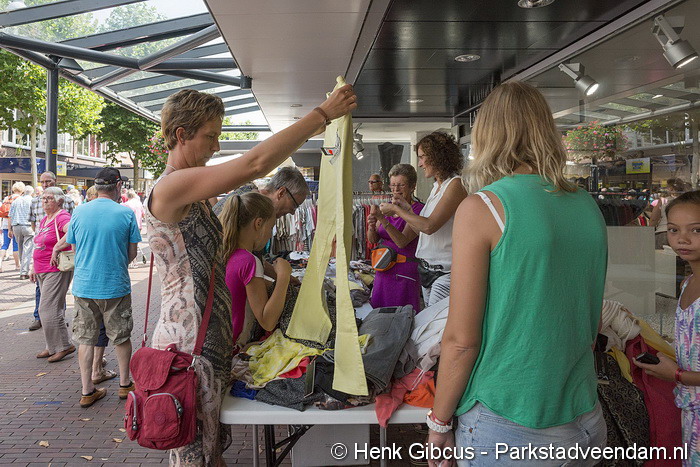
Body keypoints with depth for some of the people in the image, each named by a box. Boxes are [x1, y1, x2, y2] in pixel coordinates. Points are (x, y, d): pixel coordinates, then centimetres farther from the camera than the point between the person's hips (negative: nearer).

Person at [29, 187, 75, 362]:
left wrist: (58, 248, -32)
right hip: (42, 271, 9)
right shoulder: (44, 220, 17)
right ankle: (53, 347, 22)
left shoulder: (62, 217, -13)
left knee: (49, 310, -8)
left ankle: (64, 346, 3)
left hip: (57, 270, -9)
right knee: (50, 309, 13)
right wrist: (33, 268, 24)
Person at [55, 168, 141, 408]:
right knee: (121, 336, 13)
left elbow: (72, 245, 9)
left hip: (83, 286, 3)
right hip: (115, 285, -2)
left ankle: (87, 391, 16)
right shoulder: (126, 213, -9)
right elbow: (132, 253, -3)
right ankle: (124, 384, 25)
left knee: (86, 339, 11)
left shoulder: (79, 212, -1)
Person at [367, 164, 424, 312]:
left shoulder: (418, 210, -10)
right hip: (383, 270, 6)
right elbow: (373, 240, 8)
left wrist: (383, 220, -27)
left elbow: (402, 242, -20)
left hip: (405, 273, -6)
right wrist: (372, 226, -13)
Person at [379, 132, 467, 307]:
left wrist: (395, 209, -9)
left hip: (445, 272, -9)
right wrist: (407, 209, 5)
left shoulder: (455, 185, -11)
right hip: (426, 269, 9)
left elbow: (429, 226, -19)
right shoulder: (436, 188, 15)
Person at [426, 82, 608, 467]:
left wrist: (439, 423, -4)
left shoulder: (481, 208, -16)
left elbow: (461, 339, -16)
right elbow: (593, 317, 12)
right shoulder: (588, 208, 1)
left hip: (508, 431, -5)